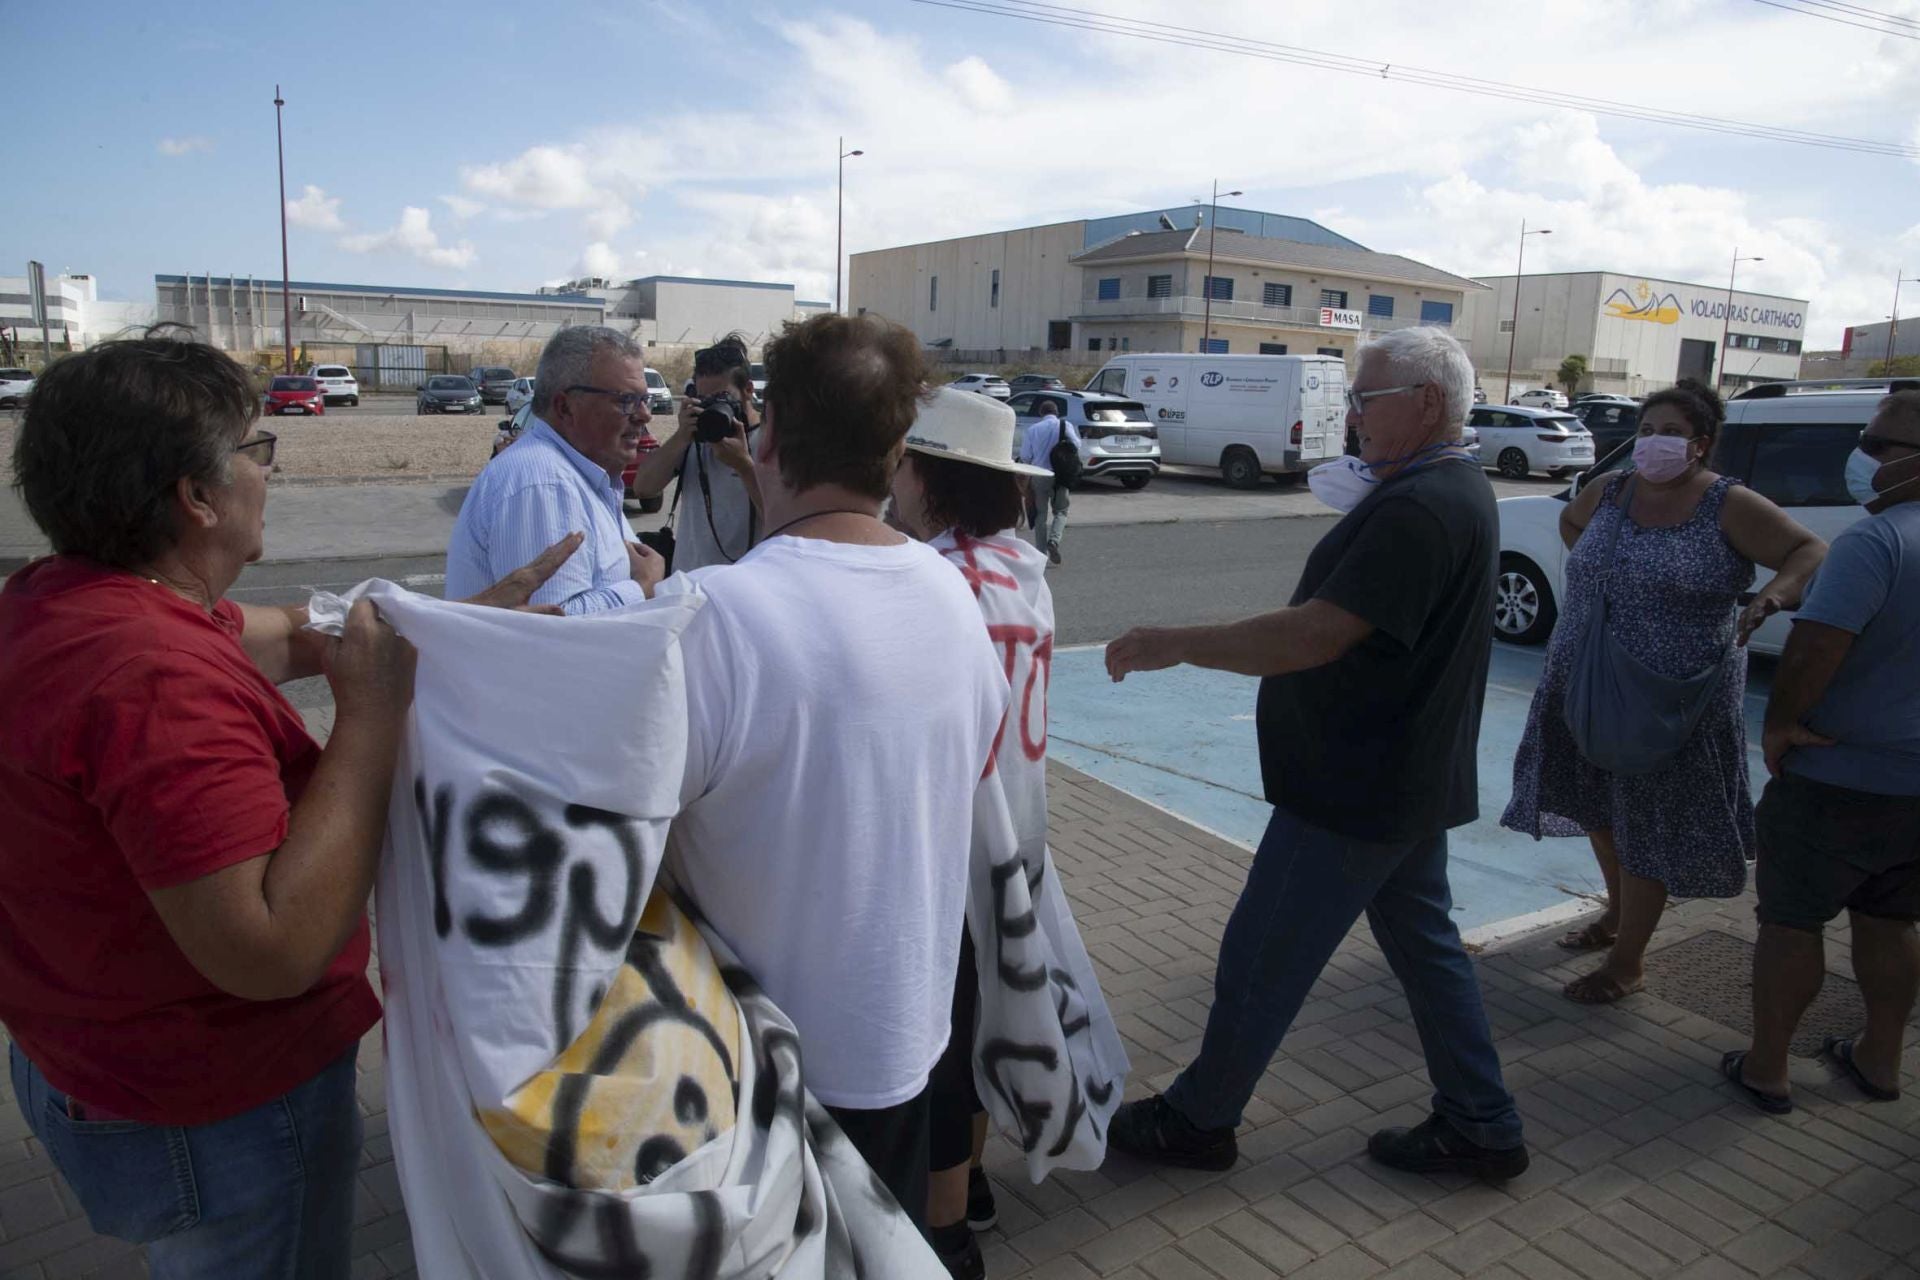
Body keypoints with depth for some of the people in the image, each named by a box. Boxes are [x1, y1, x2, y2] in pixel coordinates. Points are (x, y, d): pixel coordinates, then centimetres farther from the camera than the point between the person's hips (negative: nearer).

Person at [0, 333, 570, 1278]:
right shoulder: (158, 678, -34)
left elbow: (294, 637, 3)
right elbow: (273, 948, -36)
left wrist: (468, 613, 7)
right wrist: (373, 713, -31)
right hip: (213, 1119, -9)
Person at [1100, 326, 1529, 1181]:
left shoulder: (1416, 510, -25)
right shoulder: (1460, 488, 9)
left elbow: (1315, 636, -31)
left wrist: (1174, 644, -26)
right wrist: (1362, 510, 7)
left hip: (1356, 791, -10)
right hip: (1414, 781, 10)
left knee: (1261, 957, 3)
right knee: (1424, 942, 20)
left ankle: (1197, 1119, 20)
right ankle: (1480, 1128, 32)